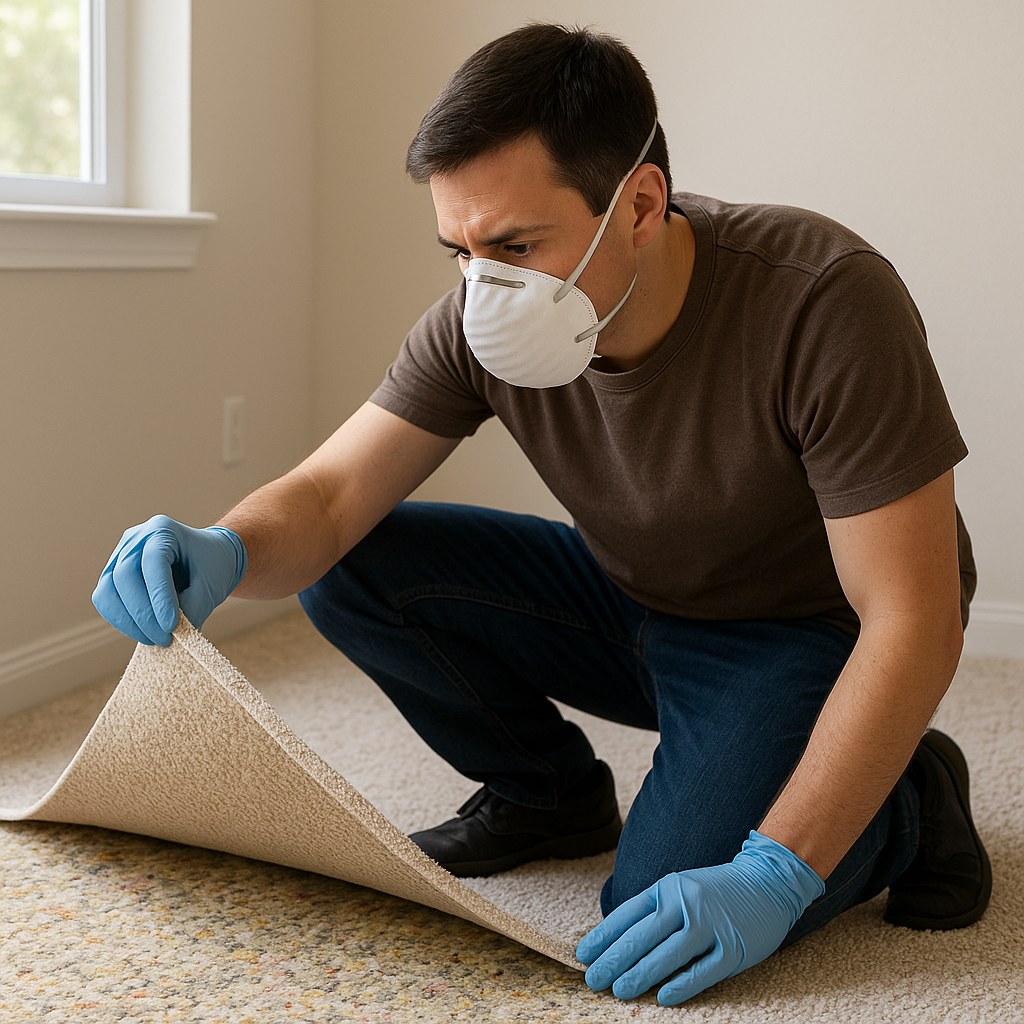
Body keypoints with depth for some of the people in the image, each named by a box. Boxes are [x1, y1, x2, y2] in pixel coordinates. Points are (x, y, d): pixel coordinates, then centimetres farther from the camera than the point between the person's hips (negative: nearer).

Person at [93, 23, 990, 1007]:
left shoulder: (823, 302, -31)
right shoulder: (478, 323, -16)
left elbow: (910, 622, -30)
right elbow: (325, 499, -13)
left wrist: (772, 876, -36)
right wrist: (222, 551, -38)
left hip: (811, 632, -5)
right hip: (630, 601, 5)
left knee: (659, 916, -28)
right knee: (347, 568, -12)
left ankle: (906, 798, 2)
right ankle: (548, 793, 10)